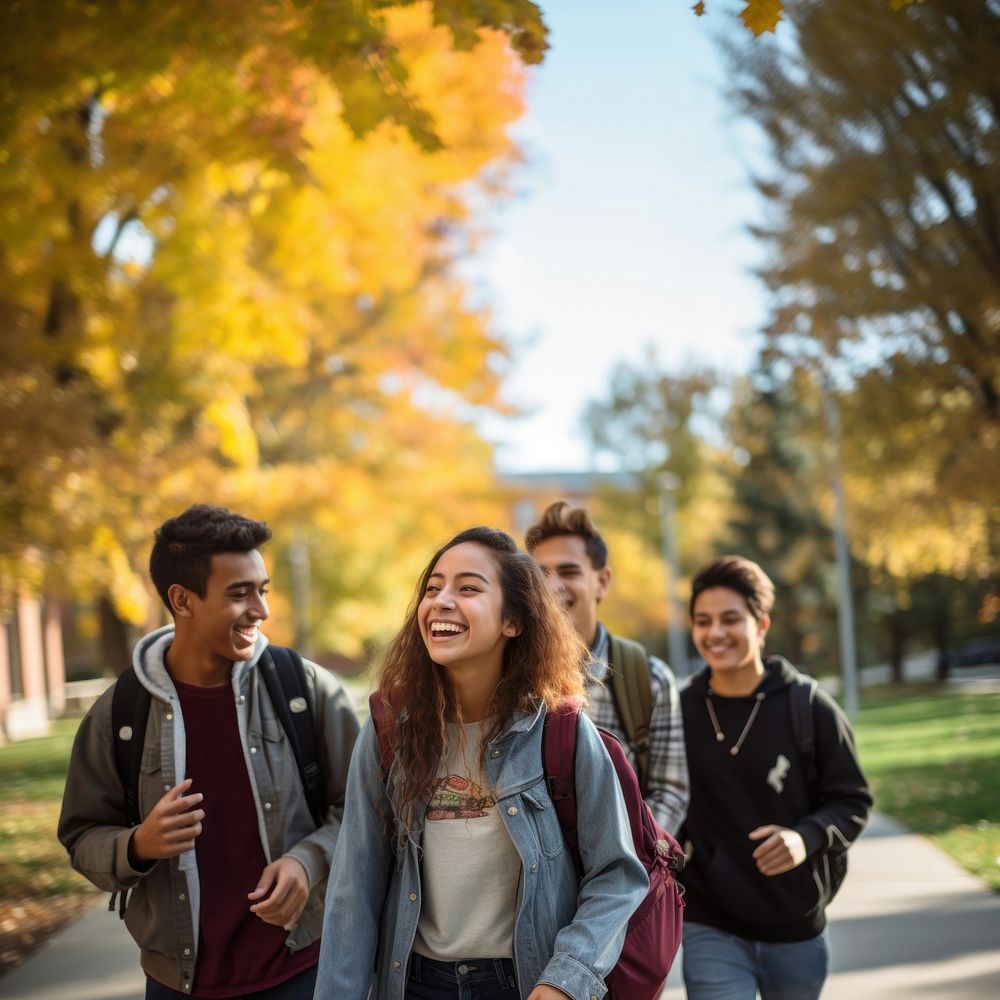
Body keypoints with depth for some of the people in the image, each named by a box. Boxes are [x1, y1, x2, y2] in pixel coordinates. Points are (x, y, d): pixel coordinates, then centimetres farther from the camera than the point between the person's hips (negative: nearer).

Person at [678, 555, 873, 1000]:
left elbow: (852, 800, -2)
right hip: (710, 929, 0)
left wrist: (808, 837, -20)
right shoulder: (679, 710, -3)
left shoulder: (809, 706, -7)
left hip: (796, 927, 1)